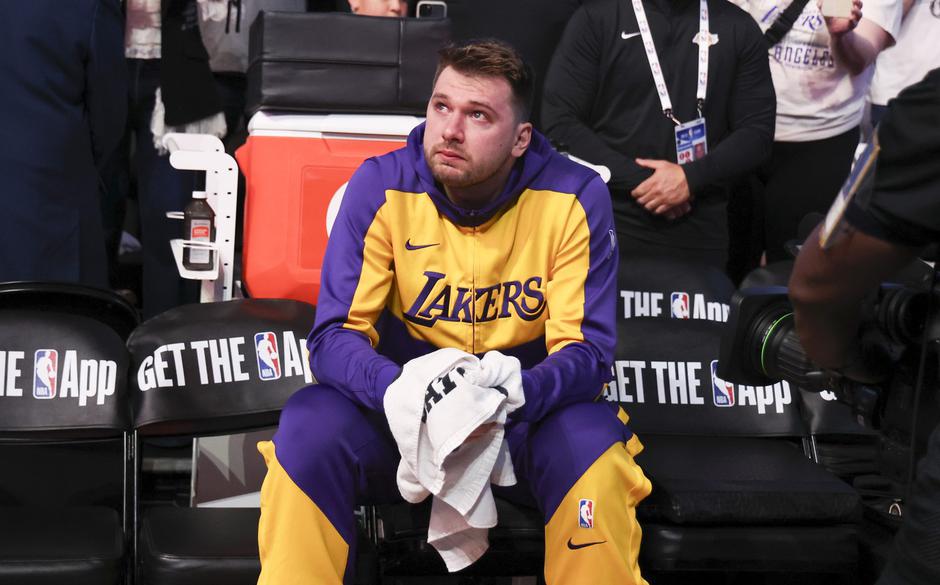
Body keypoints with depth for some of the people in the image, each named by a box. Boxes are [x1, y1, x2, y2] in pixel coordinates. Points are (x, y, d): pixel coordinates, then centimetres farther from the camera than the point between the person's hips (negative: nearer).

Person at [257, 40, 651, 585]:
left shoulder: (574, 197, -13)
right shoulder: (381, 186, -11)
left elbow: (586, 349, -14)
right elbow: (335, 335, -13)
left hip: (527, 416, 0)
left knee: (590, 438, -32)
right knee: (310, 425, -28)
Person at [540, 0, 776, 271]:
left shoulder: (738, 28, 6)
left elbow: (757, 129, 3)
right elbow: (559, 122, -5)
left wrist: (691, 178, -12)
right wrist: (636, 179, -13)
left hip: (700, 228, 2)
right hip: (610, 223, -1)